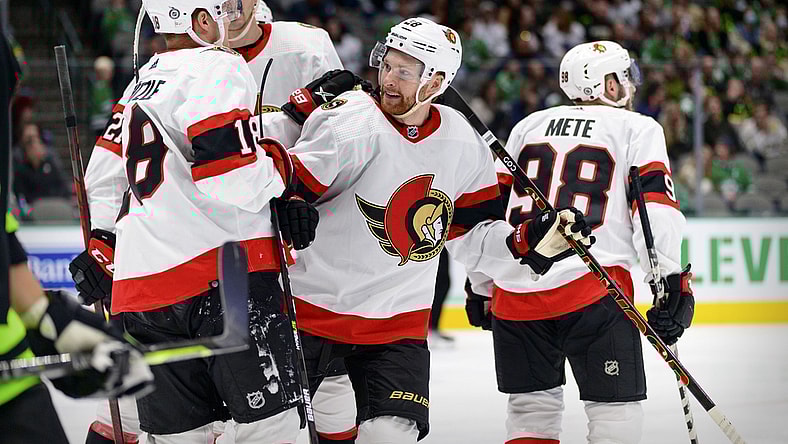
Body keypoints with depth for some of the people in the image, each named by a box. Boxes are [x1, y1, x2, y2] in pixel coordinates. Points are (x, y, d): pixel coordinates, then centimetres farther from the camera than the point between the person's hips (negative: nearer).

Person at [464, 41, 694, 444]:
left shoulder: (529, 126, 21)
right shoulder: (638, 128, 9)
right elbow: (655, 204, -4)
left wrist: (480, 287, 27)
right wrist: (673, 284, -7)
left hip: (514, 290, 5)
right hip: (592, 287, -4)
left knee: (531, 409, 17)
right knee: (616, 411, 1)